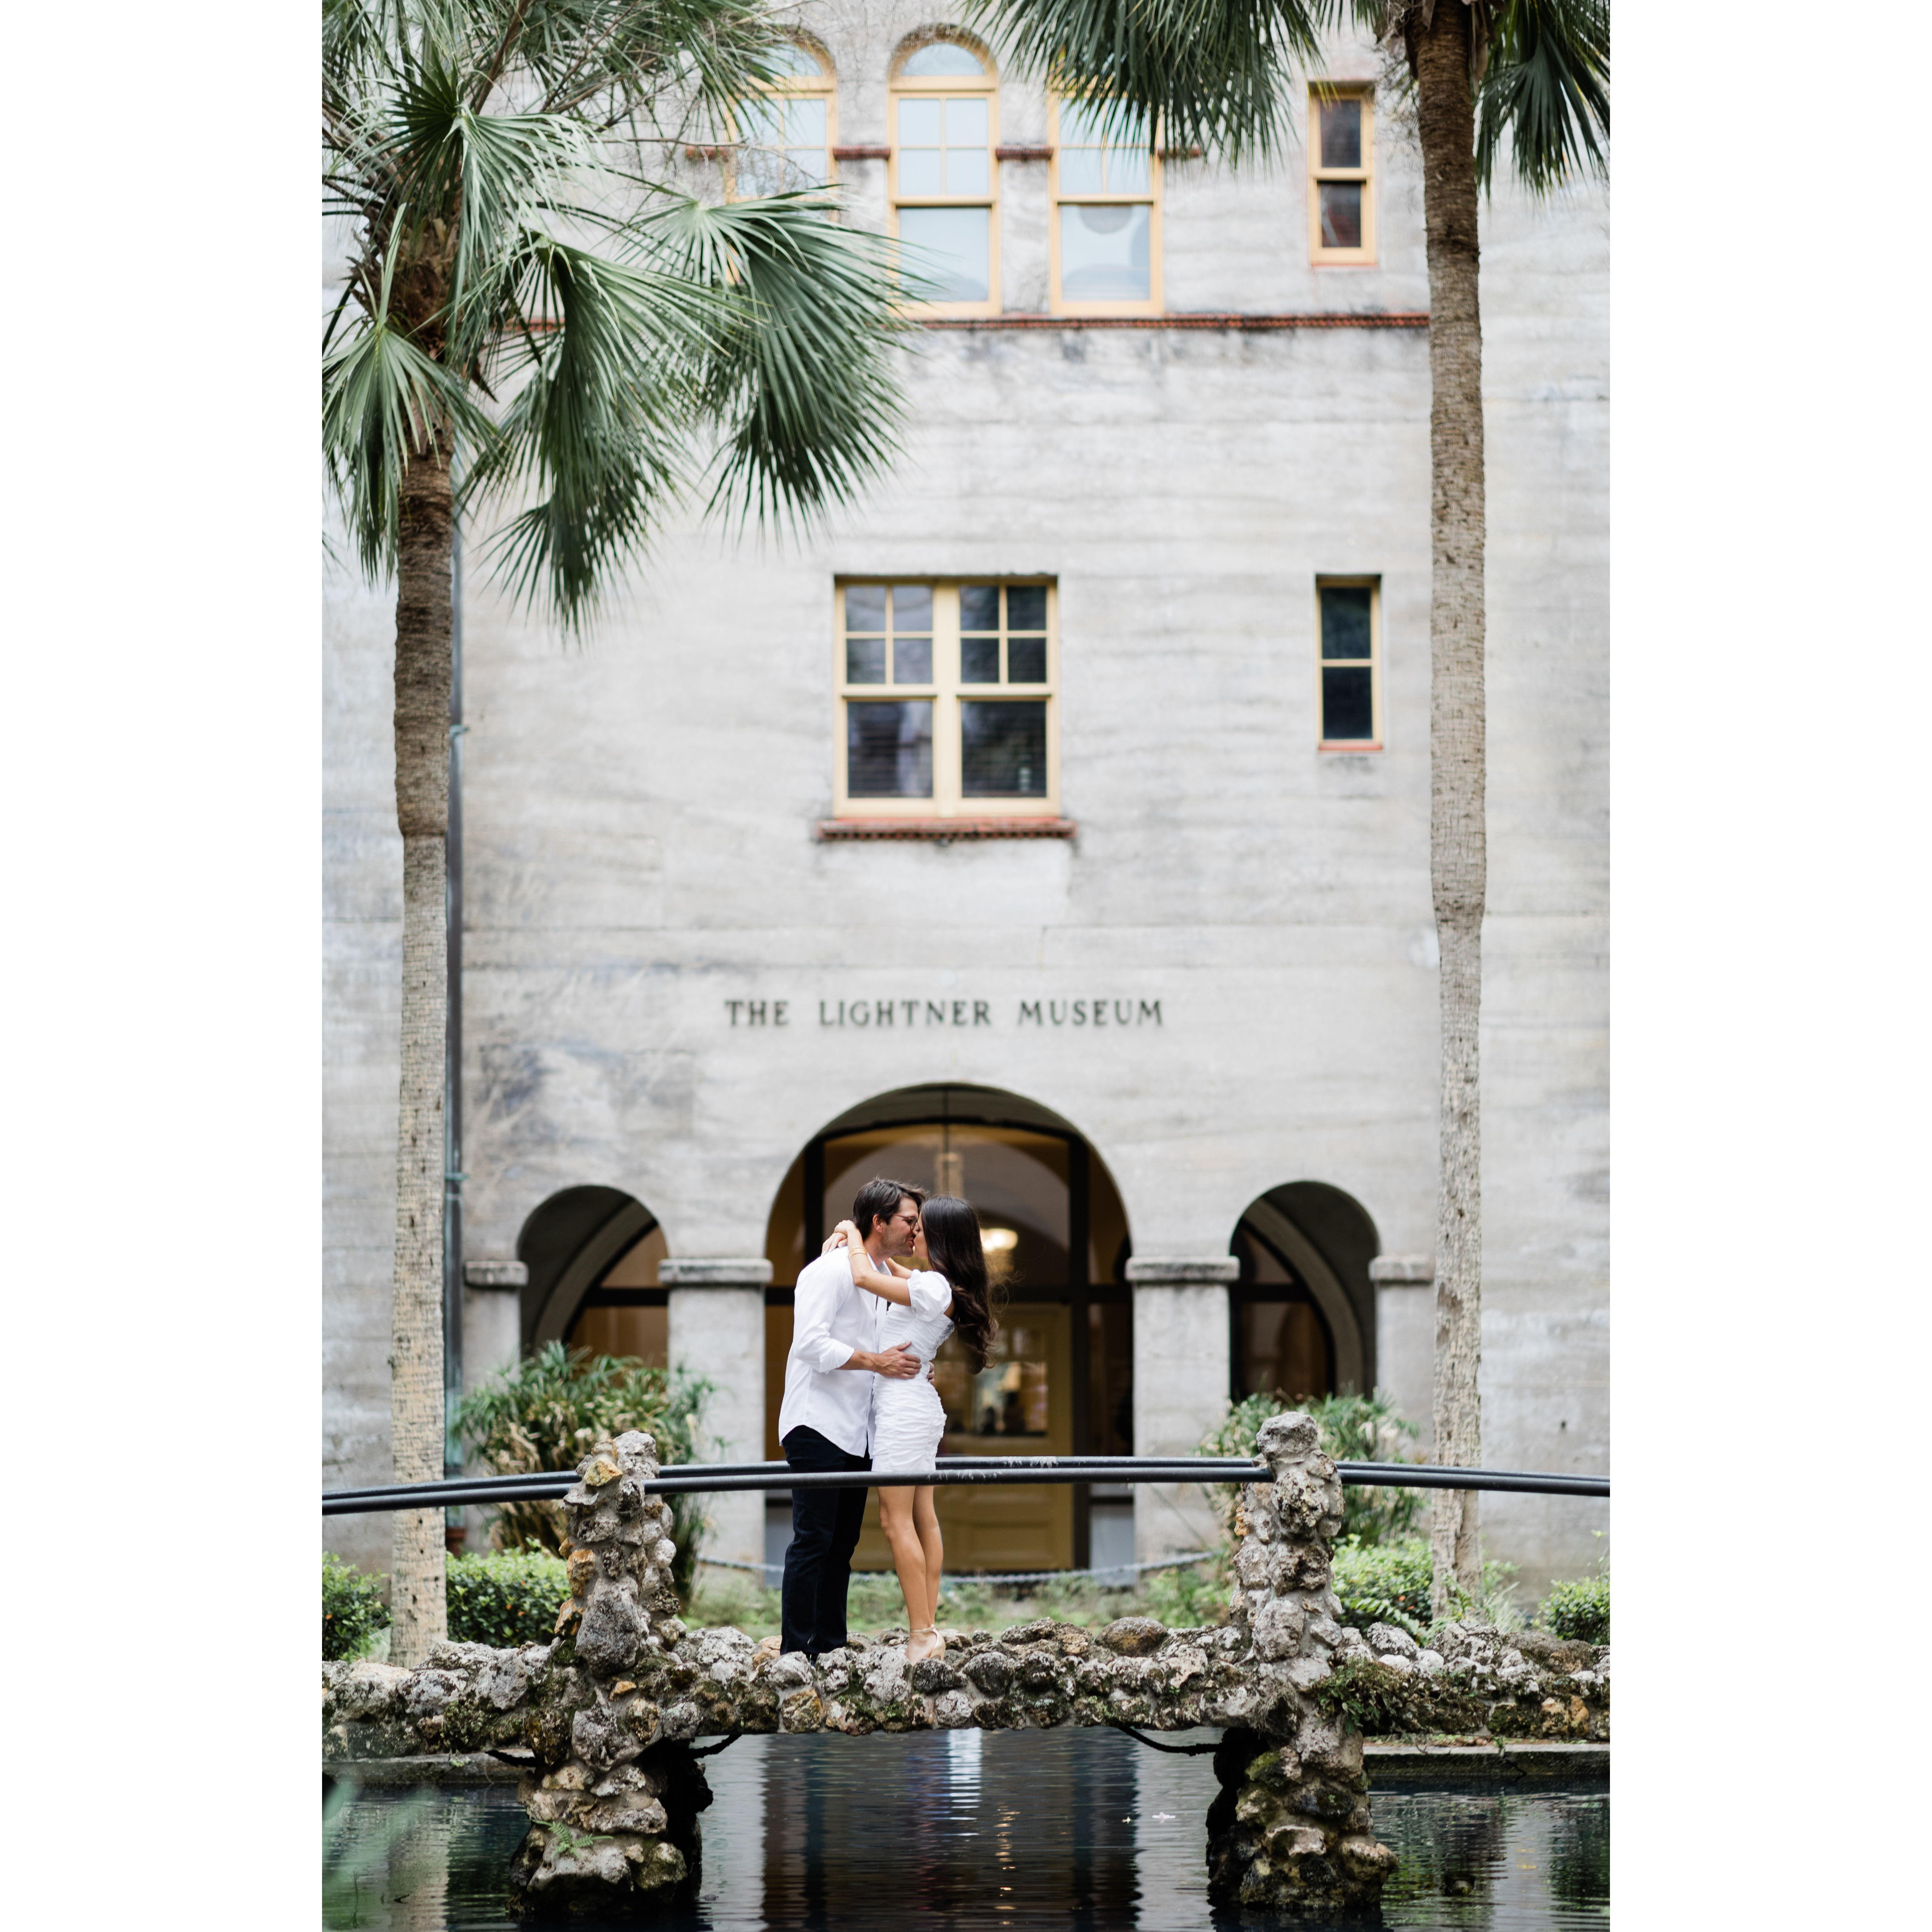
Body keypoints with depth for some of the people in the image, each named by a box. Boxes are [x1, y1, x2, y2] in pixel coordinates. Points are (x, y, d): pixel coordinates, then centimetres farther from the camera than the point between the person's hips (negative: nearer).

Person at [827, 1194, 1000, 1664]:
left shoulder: (934, 1287, -18)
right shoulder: (930, 1283, 12)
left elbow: (865, 1278, -23)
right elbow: (884, 1266, 27)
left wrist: (854, 1236, -5)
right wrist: (852, 1239, 10)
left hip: (902, 1407, -10)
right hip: (920, 1406, 10)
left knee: (896, 1520, -8)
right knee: (923, 1519, 8)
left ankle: (921, 1635, -9)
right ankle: (929, 1630, 9)